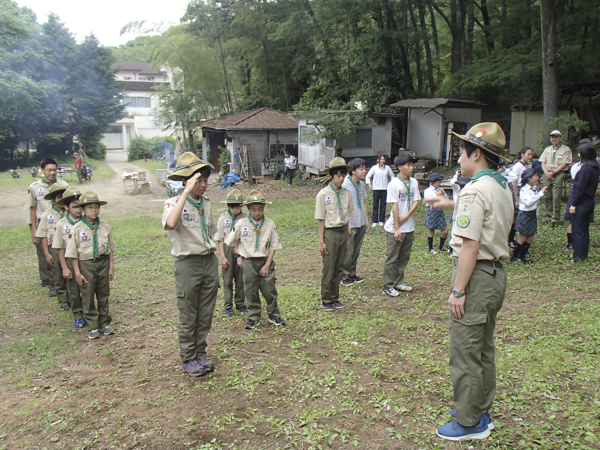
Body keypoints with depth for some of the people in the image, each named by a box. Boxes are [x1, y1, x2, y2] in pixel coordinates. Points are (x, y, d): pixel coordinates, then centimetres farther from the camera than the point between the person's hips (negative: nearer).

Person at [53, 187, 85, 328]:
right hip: (70, 260, 0)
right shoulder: (62, 225, -7)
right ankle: (78, 315, 27)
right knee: (73, 290, 10)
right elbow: (60, 248, -2)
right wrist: (64, 268, -4)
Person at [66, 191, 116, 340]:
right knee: (88, 297, 4)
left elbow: (110, 249, 8)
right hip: (86, 264, -2)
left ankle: (104, 323, 25)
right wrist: (77, 272, -7)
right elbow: (73, 253, -5)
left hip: (103, 262, 3)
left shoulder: (105, 226, 0)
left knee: (104, 295, 12)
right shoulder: (77, 228, -8)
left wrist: (111, 267, 6)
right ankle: (93, 327, 15)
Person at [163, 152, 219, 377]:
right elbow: (170, 224, -35)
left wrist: (211, 251, 11)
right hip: (188, 264, -6)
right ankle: (188, 359, 22)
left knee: (206, 315, 14)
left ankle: (200, 354, 29)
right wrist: (187, 192, -32)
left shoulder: (206, 203, 8)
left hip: (209, 261, 6)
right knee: (188, 317, 6)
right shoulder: (174, 203, -12)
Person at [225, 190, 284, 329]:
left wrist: (267, 265, -6)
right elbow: (232, 241, 11)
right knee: (251, 291, 6)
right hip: (248, 262, 0)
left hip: (265, 261, 0)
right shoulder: (242, 224, -4)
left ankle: (274, 316, 19)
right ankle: (253, 318, 19)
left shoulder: (269, 224, -3)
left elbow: (273, 246, -1)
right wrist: (238, 256, 3)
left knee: (269, 289, 2)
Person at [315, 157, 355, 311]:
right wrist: (321, 241, -9)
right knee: (328, 268, 2)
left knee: (339, 267, 12)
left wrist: (348, 236, 10)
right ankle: (326, 300, 16)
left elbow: (348, 216, 11)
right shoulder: (323, 194, -9)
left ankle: (335, 297, 25)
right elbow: (321, 219, -7)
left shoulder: (347, 193, 5)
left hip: (343, 232, 5)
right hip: (330, 233, -5)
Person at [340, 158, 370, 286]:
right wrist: (346, 225, -16)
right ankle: (344, 276, 18)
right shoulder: (345, 185, -16)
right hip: (350, 225, -7)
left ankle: (352, 274, 29)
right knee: (347, 252, 2)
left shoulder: (361, 184, 8)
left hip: (361, 224, 7)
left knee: (356, 251, 16)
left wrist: (366, 220, 17)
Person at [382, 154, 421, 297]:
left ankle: (398, 282, 28)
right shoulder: (394, 184, -12)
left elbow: (416, 201, 3)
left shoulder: (414, 182, 5)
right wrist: (396, 229, -15)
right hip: (394, 228, -6)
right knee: (391, 258, 2)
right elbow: (395, 206, -15)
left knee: (404, 257, 15)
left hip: (409, 227, 6)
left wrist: (406, 217, -14)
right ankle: (388, 286, 12)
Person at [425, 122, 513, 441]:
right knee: (483, 349, 19)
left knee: (464, 352, 1)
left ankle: (470, 423, 14)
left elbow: (470, 246, -23)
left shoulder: (474, 190, -18)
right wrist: (451, 205, 31)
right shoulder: (503, 188, 11)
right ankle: (480, 411, 33)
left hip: (477, 275, -10)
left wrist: (458, 290, -20)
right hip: (496, 274, 10)